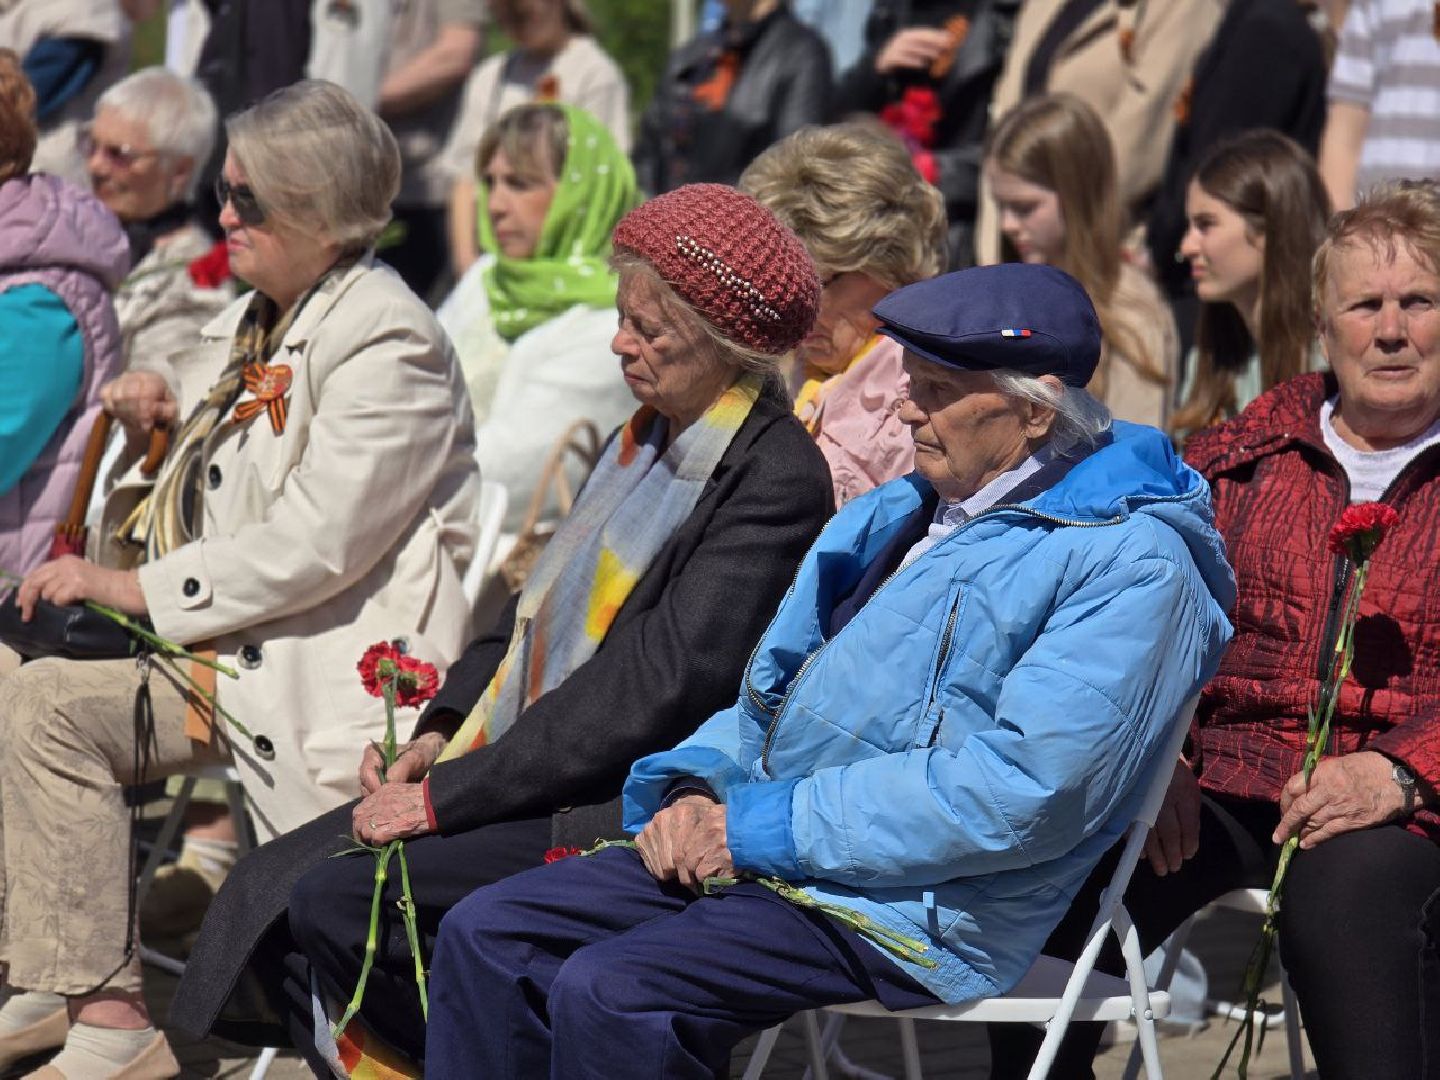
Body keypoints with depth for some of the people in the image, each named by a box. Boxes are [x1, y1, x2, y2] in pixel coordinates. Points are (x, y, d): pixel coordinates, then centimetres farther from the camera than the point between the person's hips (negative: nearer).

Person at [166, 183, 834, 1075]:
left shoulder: (779, 475, -15)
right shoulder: (650, 435, 14)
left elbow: (656, 684, -20)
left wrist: (446, 796, -18)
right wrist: (445, 732, 5)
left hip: (623, 810, -9)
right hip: (524, 776, 9)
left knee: (335, 901, -21)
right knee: (266, 891, -3)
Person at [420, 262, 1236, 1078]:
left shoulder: (1129, 564, -12)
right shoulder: (901, 512, 18)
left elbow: (1021, 792, -21)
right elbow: (775, 686, 24)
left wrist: (764, 826, -17)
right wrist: (698, 787, 0)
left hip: (920, 906, -9)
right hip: (769, 855, 9)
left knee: (608, 992, -27)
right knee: (487, 934, -4)